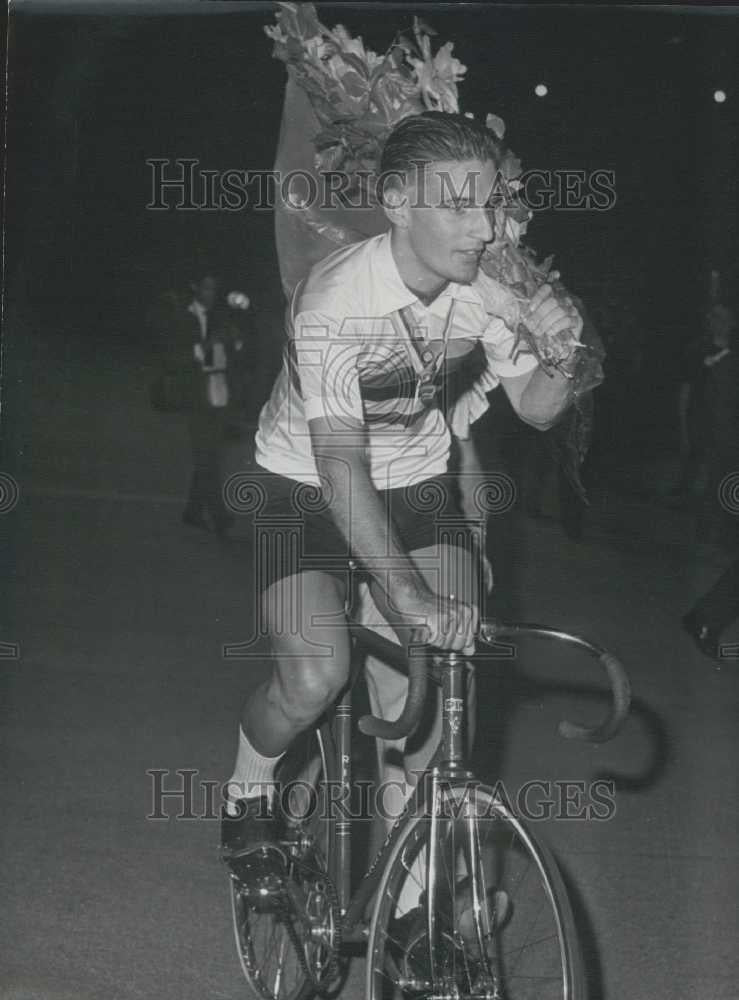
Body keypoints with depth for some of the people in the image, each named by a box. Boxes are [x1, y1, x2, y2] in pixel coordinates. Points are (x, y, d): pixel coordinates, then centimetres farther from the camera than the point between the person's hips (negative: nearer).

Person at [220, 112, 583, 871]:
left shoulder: (490, 288, -15)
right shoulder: (333, 303, -30)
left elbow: (535, 408, -3)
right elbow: (340, 465, -35)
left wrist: (560, 351, -27)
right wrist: (411, 596, -43)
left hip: (417, 484, 4)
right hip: (306, 492, -4)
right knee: (315, 679, -21)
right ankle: (248, 788, 12)